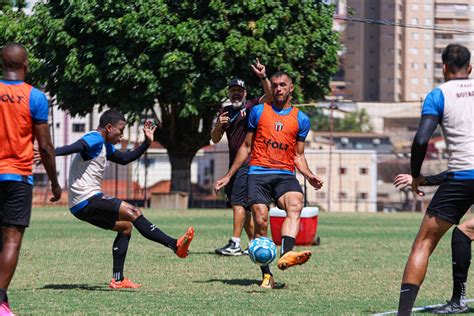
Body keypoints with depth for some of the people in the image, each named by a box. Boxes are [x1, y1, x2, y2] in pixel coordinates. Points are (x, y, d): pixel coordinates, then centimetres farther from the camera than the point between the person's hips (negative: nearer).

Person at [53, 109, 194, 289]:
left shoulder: (105, 146, 21)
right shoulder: (95, 139, -11)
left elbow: (124, 159, 33)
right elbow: (75, 148, -29)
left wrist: (147, 143, 26)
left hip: (82, 206, 11)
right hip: (86, 200, -11)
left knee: (125, 226, 14)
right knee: (132, 212, -15)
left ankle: (117, 279, 11)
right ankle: (175, 245, -16)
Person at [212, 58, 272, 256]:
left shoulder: (252, 107, -1)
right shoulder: (225, 112, 17)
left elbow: (269, 97, -19)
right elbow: (215, 139, 14)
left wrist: (263, 77, -33)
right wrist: (219, 125, -6)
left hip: (249, 163, -8)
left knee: (238, 202, -16)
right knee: (243, 206, 9)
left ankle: (235, 244, -20)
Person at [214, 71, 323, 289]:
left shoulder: (301, 119, 14)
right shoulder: (258, 112, 13)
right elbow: (246, 147, 19)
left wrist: (309, 176, 0)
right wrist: (229, 176, 17)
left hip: (285, 174, 0)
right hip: (258, 173, 0)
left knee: (295, 205, -31)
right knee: (261, 221, -13)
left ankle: (286, 255, -50)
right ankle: (266, 275, -7)